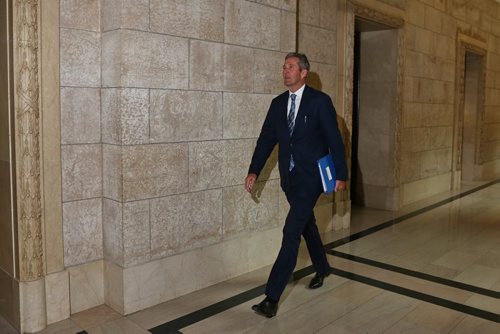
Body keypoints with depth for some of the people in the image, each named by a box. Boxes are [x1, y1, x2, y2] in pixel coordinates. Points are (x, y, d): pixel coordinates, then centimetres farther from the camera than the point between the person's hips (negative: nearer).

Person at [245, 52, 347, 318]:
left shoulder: (320, 101, -8)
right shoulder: (278, 103, 8)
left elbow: (334, 139, -6)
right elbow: (266, 139, 6)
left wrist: (341, 175, -6)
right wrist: (254, 171, -3)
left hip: (310, 177, -6)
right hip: (289, 177, 6)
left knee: (291, 231, -12)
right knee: (306, 225, 22)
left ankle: (272, 297, -8)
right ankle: (322, 269, 45)